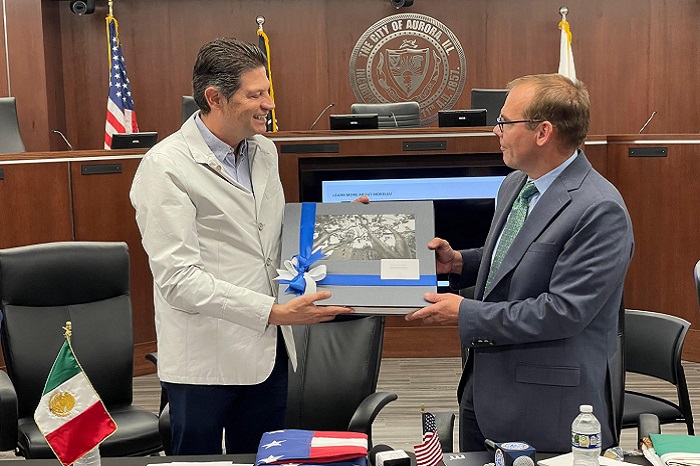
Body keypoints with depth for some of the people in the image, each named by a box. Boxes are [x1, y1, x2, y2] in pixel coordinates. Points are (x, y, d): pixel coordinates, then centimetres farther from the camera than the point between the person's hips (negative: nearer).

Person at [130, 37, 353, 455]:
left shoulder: (264, 151, 10)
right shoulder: (166, 167, -15)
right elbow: (179, 278, -21)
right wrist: (274, 312, -25)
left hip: (267, 349, 7)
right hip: (206, 357, -7)